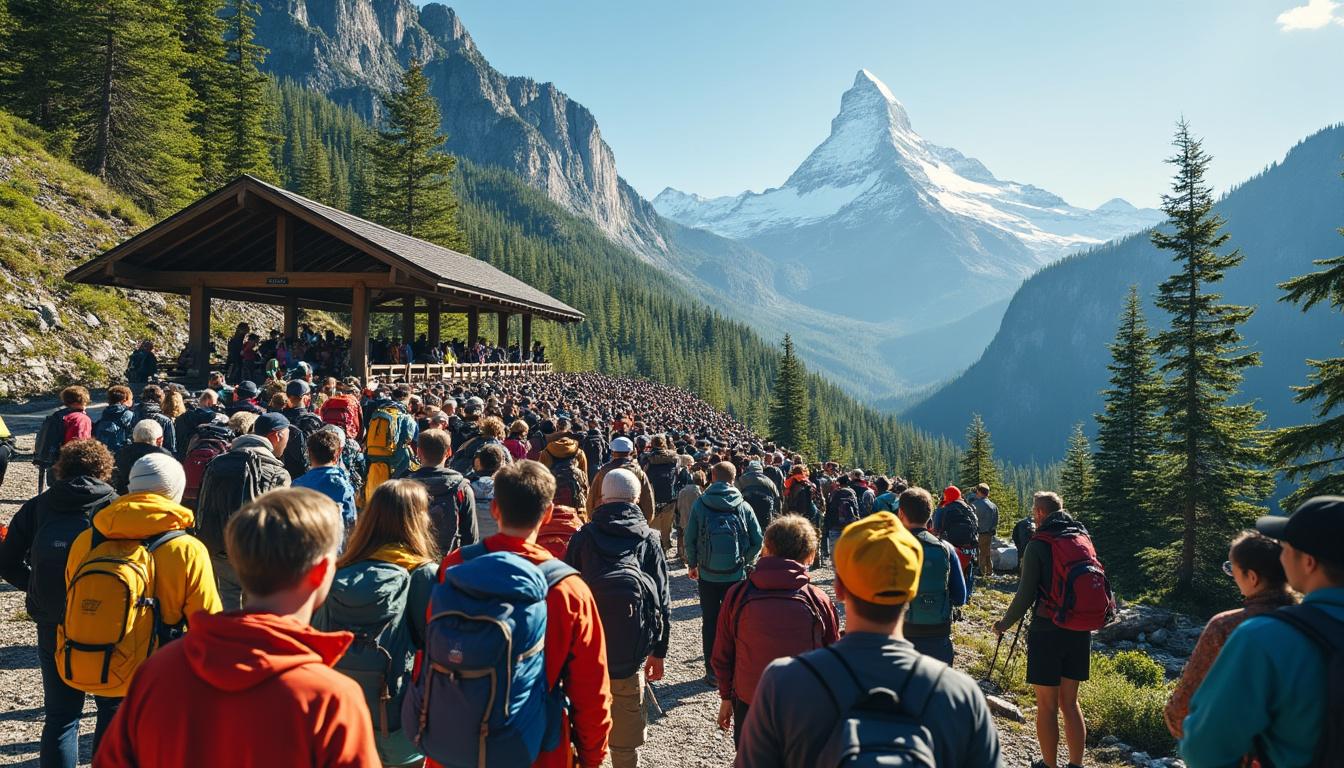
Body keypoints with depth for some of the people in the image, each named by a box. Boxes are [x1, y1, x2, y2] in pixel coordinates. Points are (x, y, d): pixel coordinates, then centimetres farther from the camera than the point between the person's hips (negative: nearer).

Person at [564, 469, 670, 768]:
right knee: (626, 727, 11)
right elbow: (663, 599, 4)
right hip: (631, 650, 0)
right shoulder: (648, 539, 4)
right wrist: (659, 652, 10)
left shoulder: (583, 536, 4)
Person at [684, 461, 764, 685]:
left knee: (710, 622, 10)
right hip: (735, 575, 0)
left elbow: (690, 538, -4)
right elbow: (758, 540, -3)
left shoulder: (699, 504, -7)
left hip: (707, 575, 0)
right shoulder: (743, 506, -5)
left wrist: (692, 564, 11)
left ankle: (712, 672, 14)